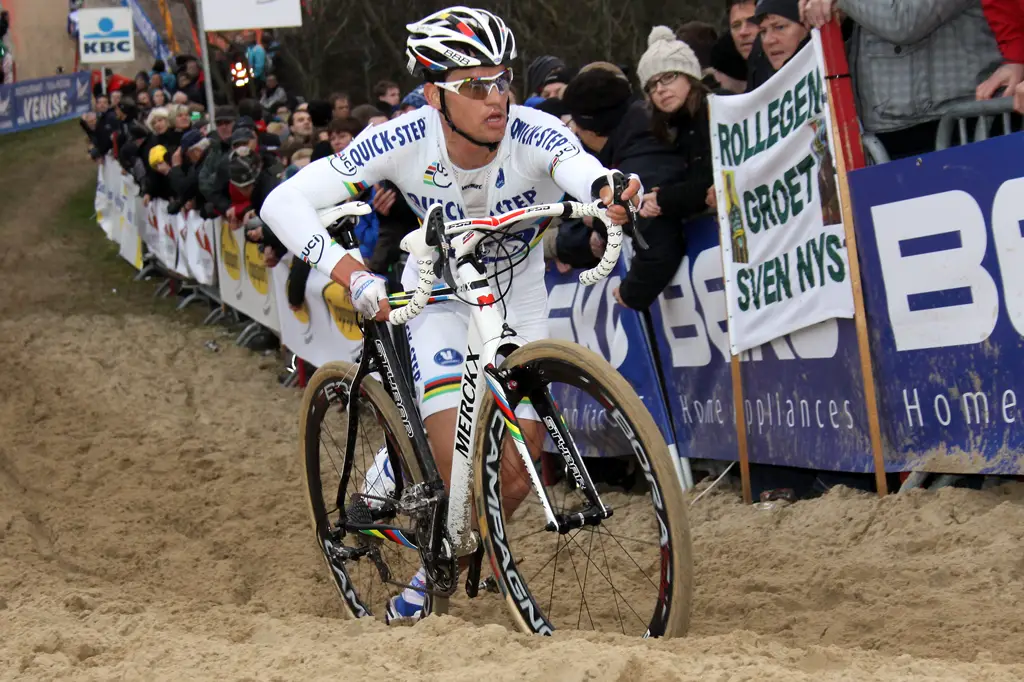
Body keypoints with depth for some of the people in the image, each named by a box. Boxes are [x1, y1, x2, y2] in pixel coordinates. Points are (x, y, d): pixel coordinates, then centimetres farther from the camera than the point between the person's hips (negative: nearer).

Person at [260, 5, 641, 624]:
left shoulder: (534, 135, -31)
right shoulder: (404, 141, -29)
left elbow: (578, 165, -54)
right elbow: (285, 202, -31)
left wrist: (606, 193, -79)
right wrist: (352, 274, -46)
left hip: (518, 291, 1)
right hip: (437, 292, -1)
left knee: (518, 473, -6)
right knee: (459, 463, -18)